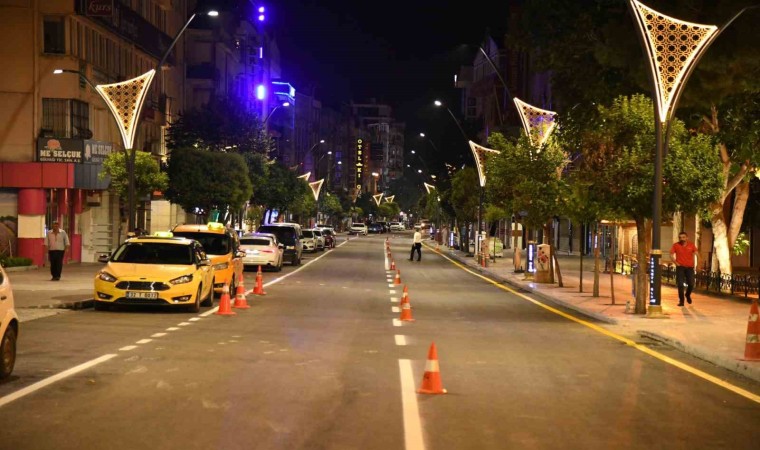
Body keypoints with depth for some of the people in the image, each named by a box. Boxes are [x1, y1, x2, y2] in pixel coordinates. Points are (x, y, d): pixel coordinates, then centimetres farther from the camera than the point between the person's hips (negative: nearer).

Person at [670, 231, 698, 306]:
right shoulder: (676, 245, -5)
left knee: (691, 284, 0)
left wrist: (694, 263, 3)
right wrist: (676, 262, -7)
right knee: (680, 285, -4)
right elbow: (671, 255, 3)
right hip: (680, 267, -1)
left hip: (689, 267, 1)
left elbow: (695, 254, 9)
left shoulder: (691, 245, -2)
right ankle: (681, 301, 5)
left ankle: (688, 295, 31)